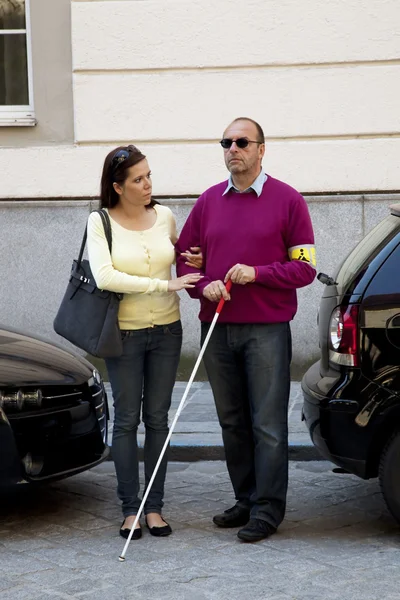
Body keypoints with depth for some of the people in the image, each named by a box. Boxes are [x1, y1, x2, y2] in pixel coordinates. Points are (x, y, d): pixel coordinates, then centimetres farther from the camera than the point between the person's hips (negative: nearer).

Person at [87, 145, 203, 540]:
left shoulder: (165, 216, 4)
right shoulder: (100, 223, -8)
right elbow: (104, 277, -22)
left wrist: (193, 261, 0)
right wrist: (164, 285, -24)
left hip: (166, 330, 3)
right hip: (124, 333, -3)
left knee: (157, 419, 7)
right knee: (127, 421, 3)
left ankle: (154, 507, 14)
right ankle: (130, 510, 10)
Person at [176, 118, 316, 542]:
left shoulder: (287, 200, -1)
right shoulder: (208, 202, 11)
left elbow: (305, 266, -2)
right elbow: (185, 257, 15)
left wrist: (257, 273, -15)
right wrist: (203, 285, -5)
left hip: (267, 329, -4)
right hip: (217, 328, 5)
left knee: (268, 423, -3)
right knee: (232, 421, 11)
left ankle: (267, 508, 4)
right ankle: (245, 500, 22)